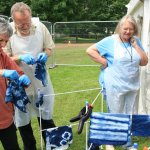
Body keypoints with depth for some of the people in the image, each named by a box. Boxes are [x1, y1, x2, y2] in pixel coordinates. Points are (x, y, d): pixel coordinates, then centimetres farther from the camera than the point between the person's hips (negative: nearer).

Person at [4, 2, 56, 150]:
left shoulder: (40, 26, -8)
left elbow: (49, 47, 4)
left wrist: (45, 55, -18)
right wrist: (21, 57, -25)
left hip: (40, 81, 2)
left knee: (46, 117, 17)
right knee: (22, 120, 15)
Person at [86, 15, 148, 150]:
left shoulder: (136, 41, 3)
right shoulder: (110, 41, -11)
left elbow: (144, 62, 0)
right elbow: (90, 50, -12)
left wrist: (135, 45, -9)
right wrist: (105, 62, -16)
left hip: (133, 86, 5)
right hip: (115, 86, -5)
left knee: (129, 115, 18)